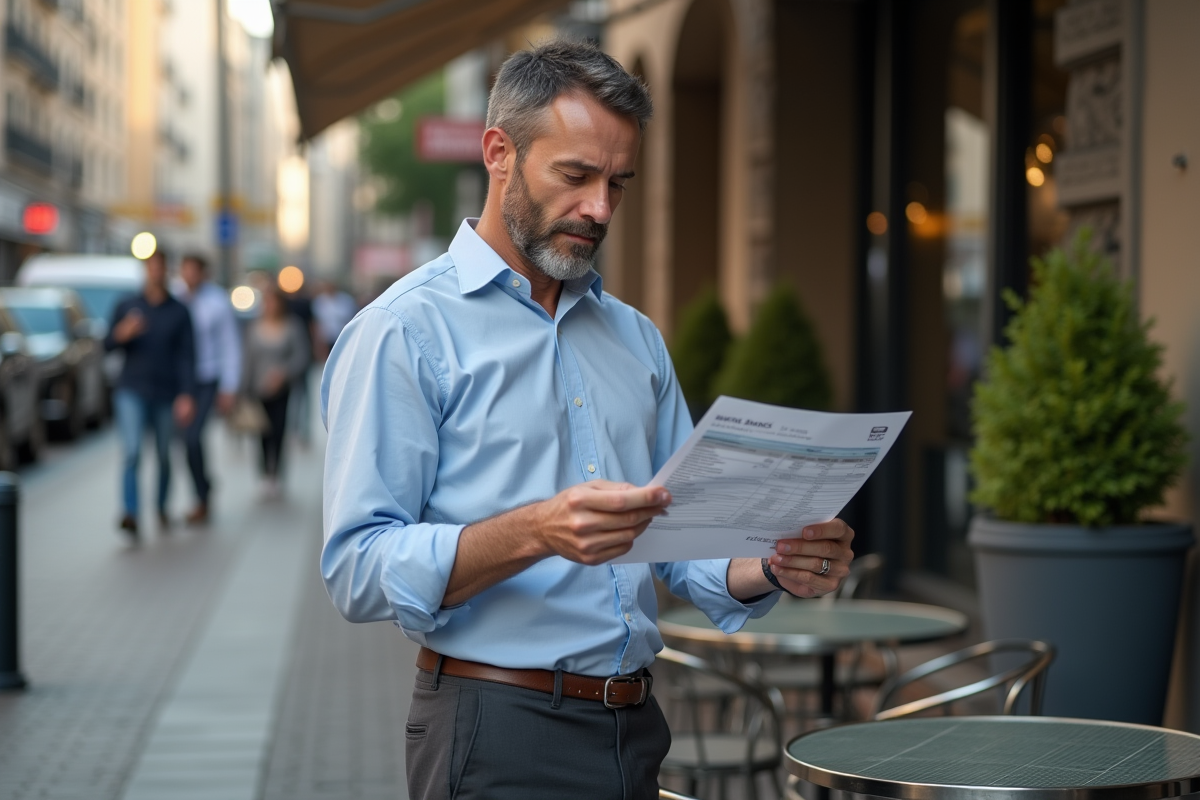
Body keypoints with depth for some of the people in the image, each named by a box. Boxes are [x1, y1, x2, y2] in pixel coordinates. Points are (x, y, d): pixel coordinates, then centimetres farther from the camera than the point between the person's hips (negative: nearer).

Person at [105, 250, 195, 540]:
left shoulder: (179, 312, 6)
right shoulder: (127, 307, 7)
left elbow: (186, 356, 1)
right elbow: (107, 344, 7)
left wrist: (186, 395, -10)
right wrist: (121, 334, -16)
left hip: (166, 395, 1)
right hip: (132, 392, -1)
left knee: (164, 456, 9)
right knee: (132, 452, -15)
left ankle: (162, 509, 30)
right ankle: (130, 516, -23)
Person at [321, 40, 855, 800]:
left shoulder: (636, 338, 13)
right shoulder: (406, 331, -8)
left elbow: (686, 539, 15)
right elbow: (359, 569, -16)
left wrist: (775, 568, -6)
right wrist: (533, 533, -29)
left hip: (635, 730, 6)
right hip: (498, 734, -6)